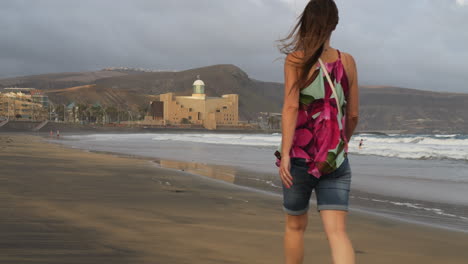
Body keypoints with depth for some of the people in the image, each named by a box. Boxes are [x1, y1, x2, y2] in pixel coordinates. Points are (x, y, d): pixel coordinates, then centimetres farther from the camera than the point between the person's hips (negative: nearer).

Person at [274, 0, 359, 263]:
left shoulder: (296, 60, -3)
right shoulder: (347, 61, 5)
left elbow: (291, 107, -15)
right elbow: (353, 115, 9)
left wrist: (285, 153, -18)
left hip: (300, 155, -1)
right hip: (335, 158, 1)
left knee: (296, 225, 19)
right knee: (337, 231, -5)